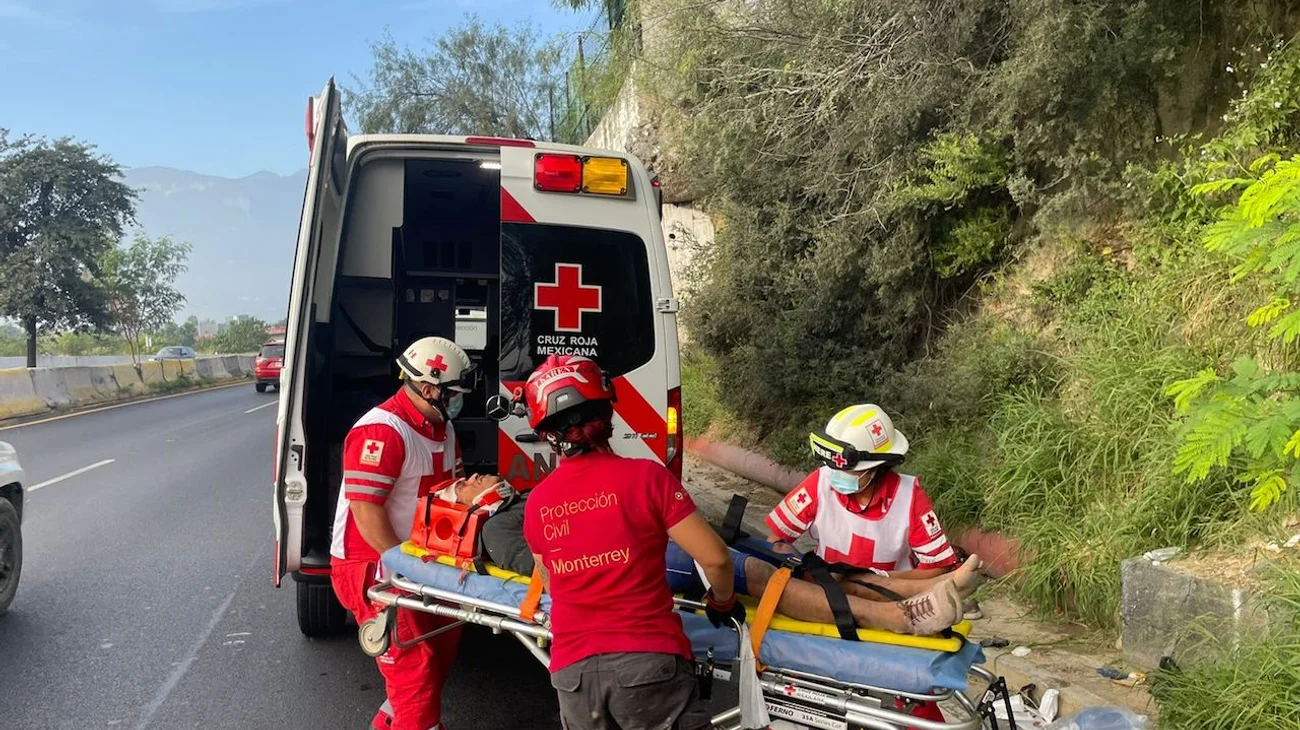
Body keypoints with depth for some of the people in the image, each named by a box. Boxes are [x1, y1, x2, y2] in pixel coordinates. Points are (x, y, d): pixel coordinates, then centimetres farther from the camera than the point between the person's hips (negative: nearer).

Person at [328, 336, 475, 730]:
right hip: (371, 565, -9)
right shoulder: (381, 431, -24)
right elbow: (366, 511, -26)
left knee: (442, 644, 18)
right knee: (414, 664, -8)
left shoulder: (443, 427, 6)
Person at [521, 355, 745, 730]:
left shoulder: (536, 502, 2)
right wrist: (723, 602, 12)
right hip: (647, 661, -4)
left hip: (571, 670, 4)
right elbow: (715, 559, -9)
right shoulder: (645, 476, -11)